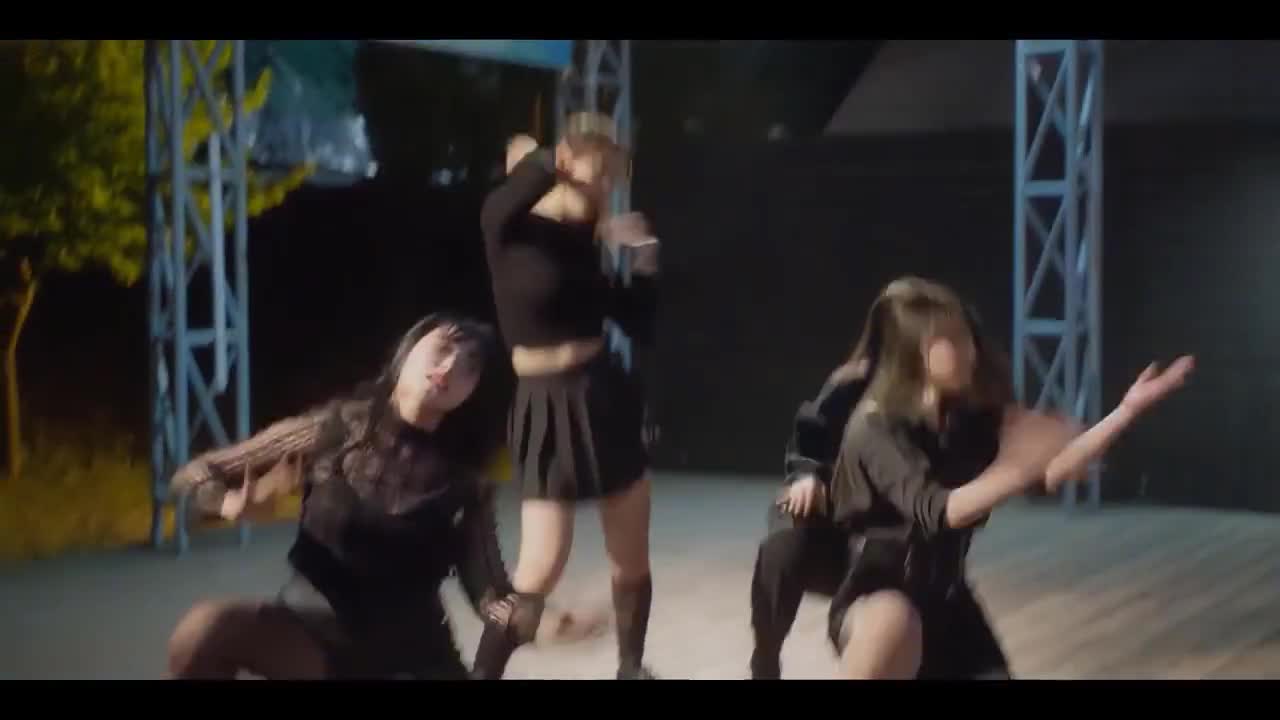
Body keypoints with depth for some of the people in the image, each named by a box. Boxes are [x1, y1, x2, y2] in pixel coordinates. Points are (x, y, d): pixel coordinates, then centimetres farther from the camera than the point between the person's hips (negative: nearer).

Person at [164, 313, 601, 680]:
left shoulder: (464, 484, -3)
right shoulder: (333, 429, -7)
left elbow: (489, 591, -6)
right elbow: (192, 476, -1)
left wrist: (535, 623, -28)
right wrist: (233, 504, -25)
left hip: (410, 655, 1)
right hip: (312, 632, -1)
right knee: (205, 628, -31)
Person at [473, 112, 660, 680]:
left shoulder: (588, 239, 7)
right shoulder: (508, 225, -9)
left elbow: (641, 328, 8)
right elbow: (523, 178, -33)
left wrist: (642, 259, 1)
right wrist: (543, 162, -13)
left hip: (606, 397, 5)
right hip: (547, 410, -5)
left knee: (631, 560, 12)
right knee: (542, 567, -9)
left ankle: (631, 668, 32)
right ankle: (483, 672, 9)